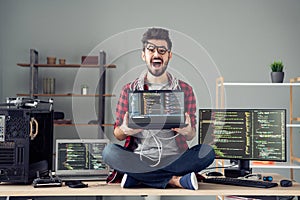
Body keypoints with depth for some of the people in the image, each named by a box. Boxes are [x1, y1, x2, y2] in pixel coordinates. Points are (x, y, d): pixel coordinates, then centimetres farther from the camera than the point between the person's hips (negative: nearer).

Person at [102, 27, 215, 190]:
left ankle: (135, 177, -23)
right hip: (139, 157, 0)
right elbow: (117, 135, 10)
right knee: (109, 152, -29)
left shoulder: (185, 90, 11)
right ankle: (174, 180, -23)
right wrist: (125, 130, -15)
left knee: (207, 152, -27)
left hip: (174, 157, 0)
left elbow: (191, 136, 10)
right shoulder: (129, 90, 11)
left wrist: (187, 131, -15)